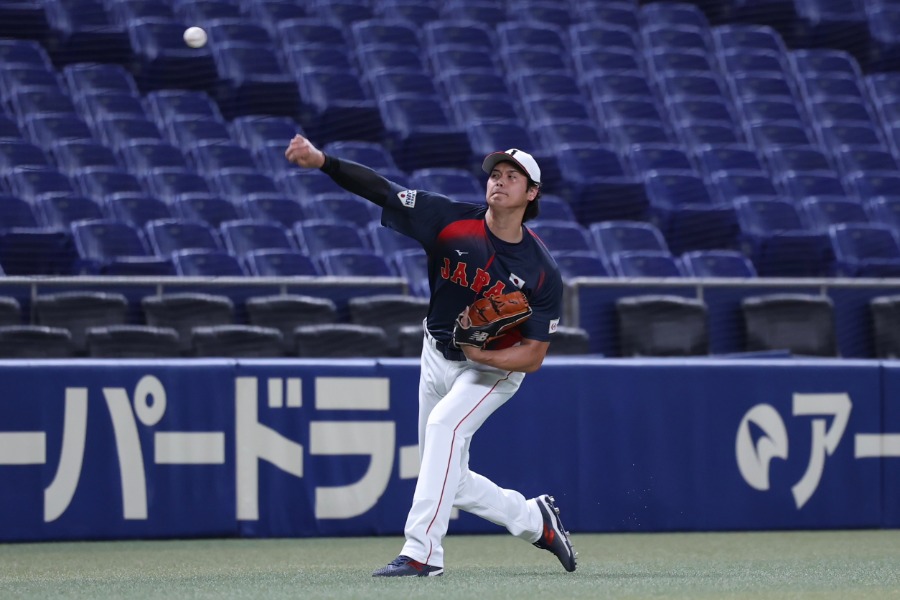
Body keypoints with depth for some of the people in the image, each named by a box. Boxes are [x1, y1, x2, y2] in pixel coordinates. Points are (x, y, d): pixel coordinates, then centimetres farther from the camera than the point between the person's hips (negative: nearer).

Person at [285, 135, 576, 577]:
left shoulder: (542, 273, -20)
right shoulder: (452, 221, -16)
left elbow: (533, 357, -16)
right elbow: (380, 189, -23)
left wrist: (485, 355, -34)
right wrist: (322, 161, -36)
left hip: (496, 370, -4)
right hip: (438, 358, 4)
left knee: (445, 424, -32)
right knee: (450, 481, 9)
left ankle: (422, 551, -33)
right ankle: (534, 519, 32)